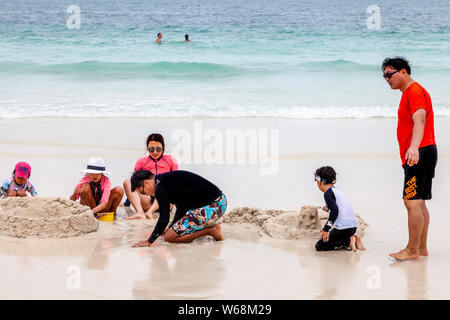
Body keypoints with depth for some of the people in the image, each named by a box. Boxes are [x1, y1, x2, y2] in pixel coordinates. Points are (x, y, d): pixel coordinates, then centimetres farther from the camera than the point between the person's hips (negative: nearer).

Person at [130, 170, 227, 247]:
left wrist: (149, 241, -2)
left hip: (211, 208, -10)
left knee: (169, 237, -4)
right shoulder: (167, 179, 19)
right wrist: (170, 228, 36)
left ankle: (211, 231, -4)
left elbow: (164, 219, -12)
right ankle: (211, 227, 13)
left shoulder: (160, 188, -11)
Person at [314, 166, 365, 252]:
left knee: (319, 246, -4)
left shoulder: (328, 193, -8)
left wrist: (326, 229, -18)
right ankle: (354, 239, 6)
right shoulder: (337, 190, 19)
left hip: (343, 227, -9)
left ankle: (349, 241, -12)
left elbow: (335, 211, -19)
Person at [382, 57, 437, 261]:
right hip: (417, 156, 11)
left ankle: (412, 250, -10)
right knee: (418, 203, 12)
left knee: (412, 202, -12)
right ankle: (422, 248, 17)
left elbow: (419, 121, -29)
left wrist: (414, 147, -43)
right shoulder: (409, 93, 21)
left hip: (420, 153, -11)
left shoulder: (415, 91, -13)